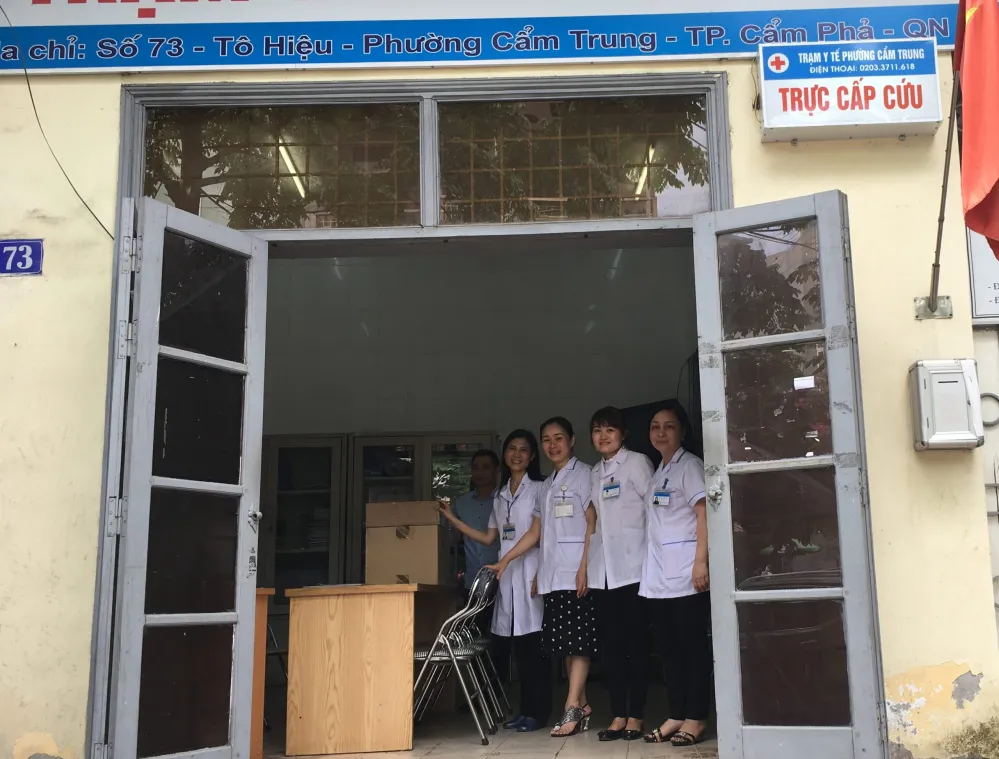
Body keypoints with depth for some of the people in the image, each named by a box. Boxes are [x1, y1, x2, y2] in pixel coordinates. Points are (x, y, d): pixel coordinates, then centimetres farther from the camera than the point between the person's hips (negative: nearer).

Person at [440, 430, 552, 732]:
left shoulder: (539, 489, 0)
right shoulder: (500, 497, 18)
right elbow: (488, 538, 19)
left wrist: (541, 574, -15)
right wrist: (452, 519, 16)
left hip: (531, 573, -5)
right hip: (508, 577, 5)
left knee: (534, 644, -5)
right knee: (518, 647, 6)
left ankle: (538, 711, 1)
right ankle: (525, 709, 13)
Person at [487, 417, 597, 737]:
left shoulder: (584, 475, 0)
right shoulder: (547, 486, 21)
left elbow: (593, 524, -8)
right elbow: (535, 533, 22)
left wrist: (584, 567, -16)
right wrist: (505, 561, 18)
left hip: (575, 572, -7)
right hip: (552, 573, 7)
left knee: (577, 640, -8)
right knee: (563, 642, 5)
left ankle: (572, 708, -9)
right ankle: (581, 704, 10)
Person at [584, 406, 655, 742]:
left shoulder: (637, 462, -1)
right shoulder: (595, 473, 16)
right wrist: (585, 562, 9)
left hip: (632, 565, -6)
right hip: (602, 569, 6)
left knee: (636, 642, 0)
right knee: (610, 643, 5)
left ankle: (636, 716, 6)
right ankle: (618, 715, 11)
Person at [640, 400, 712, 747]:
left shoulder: (689, 465, -4)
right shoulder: (657, 472, 18)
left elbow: (704, 512, -12)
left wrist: (701, 561, -20)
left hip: (685, 572, -8)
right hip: (657, 574, 8)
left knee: (693, 644, -1)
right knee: (670, 647, 10)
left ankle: (696, 717, 5)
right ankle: (676, 715, 16)